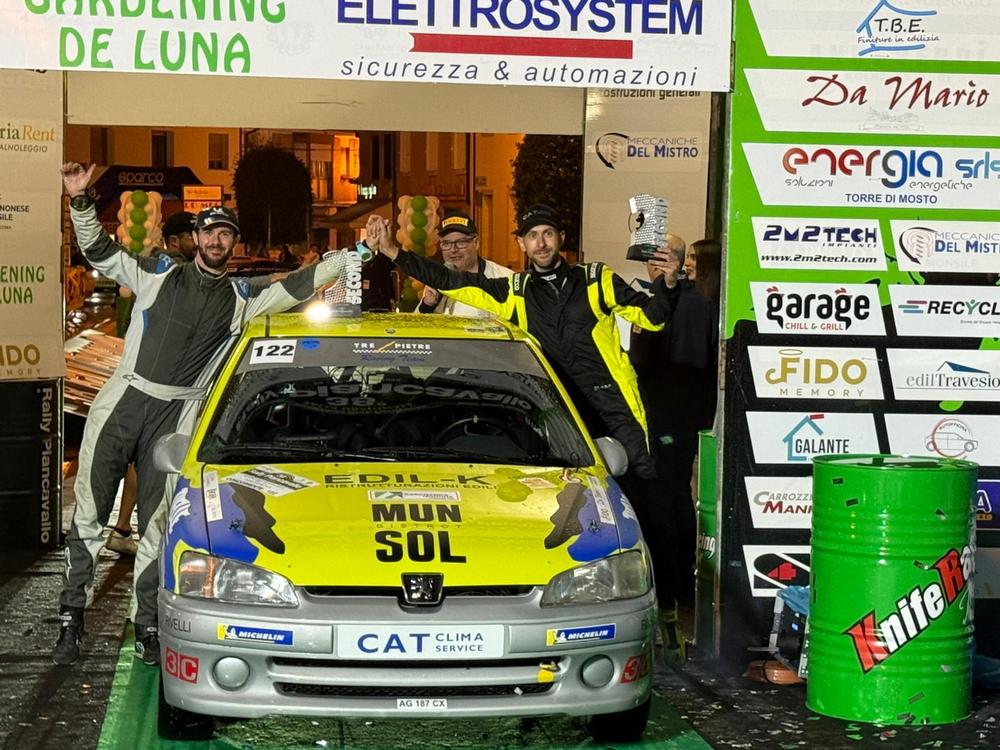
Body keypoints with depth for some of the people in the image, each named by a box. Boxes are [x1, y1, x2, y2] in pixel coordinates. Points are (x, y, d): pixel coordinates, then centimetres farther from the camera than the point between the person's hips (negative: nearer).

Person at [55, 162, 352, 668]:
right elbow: (98, 252, 5)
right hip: (123, 400, -1)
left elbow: (297, 286, 9)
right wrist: (81, 201, -10)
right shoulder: (159, 274, 7)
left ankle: (148, 627, 9)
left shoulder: (241, 298, 11)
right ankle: (71, 617, 7)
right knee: (88, 512, 0)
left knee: (156, 523, 3)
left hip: (174, 416, 1)